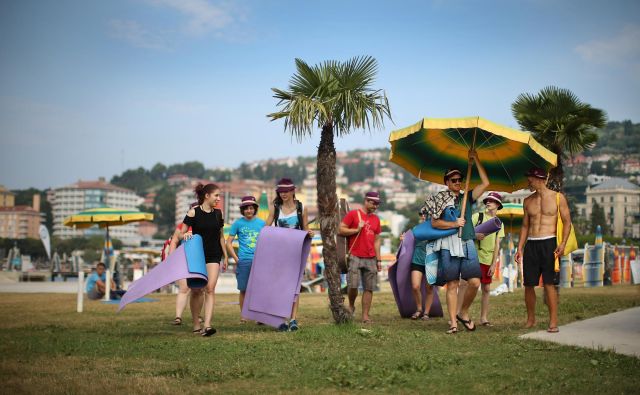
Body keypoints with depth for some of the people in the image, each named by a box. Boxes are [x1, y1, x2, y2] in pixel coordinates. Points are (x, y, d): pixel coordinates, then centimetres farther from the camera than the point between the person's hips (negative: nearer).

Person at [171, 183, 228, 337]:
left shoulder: (218, 213, 5)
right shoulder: (194, 212, -5)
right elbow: (180, 233, -4)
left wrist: (225, 256, 16)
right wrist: (184, 235, -28)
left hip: (214, 256, 2)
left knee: (210, 288, -13)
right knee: (196, 290, 3)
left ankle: (207, 325, -22)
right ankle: (196, 324, 18)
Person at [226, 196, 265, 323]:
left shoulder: (261, 223, 9)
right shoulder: (238, 223, 3)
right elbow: (228, 243, 5)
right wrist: (236, 259, -2)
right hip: (243, 261, -1)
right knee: (244, 290, 3)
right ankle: (243, 315, 12)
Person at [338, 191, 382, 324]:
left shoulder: (376, 219, 16)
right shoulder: (353, 214, 1)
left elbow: (376, 240, 18)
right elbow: (340, 230, -3)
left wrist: (379, 260, 13)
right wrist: (357, 229, -11)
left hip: (371, 259, 4)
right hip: (355, 257, -4)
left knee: (369, 288, 0)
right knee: (353, 285, -11)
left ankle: (365, 316, 4)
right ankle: (351, 306, 15)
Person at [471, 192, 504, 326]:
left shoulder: (499, 223, 11)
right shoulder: (477, 216, 2)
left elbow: (497, 245, 8)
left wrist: (494, 264, 2)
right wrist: (475, 236, -20)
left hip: (488, 260, 4)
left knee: (486, 288, 5)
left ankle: (484, 317, 12)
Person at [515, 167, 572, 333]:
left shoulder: (557, 197, 1)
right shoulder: (528, 201, 14)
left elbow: (567, 221, 0)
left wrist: (563, 243, -12)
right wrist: (520, 248, 10)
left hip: (549, 243, -4)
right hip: (531, 245, 4)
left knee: (549, 284, -8)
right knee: (528, 284, 2)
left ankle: (553, 322, -6)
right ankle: (530, 319, 16)